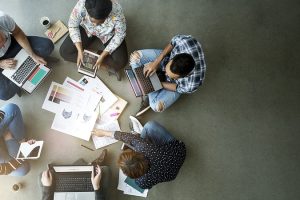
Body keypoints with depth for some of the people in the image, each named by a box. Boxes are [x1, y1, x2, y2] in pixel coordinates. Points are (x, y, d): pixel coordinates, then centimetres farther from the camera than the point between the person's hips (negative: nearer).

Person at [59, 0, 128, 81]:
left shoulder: (117, 11, -38)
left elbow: (120, 35, -22)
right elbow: (73, 26, -17)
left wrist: (103, 55, -26)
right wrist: (80, 50, -25)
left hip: (109, 34, -2)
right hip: (87, 29, 3)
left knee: (121, 62, -22)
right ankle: (106, 65, -10)